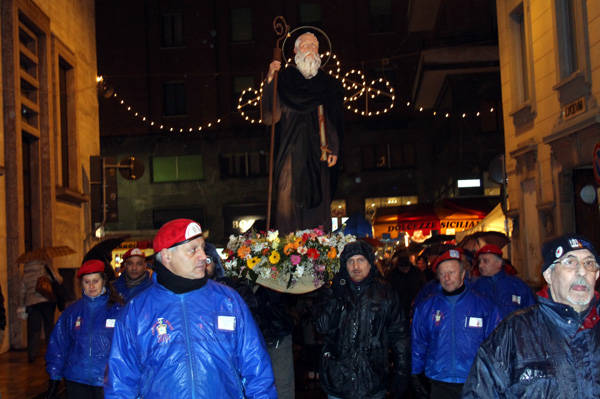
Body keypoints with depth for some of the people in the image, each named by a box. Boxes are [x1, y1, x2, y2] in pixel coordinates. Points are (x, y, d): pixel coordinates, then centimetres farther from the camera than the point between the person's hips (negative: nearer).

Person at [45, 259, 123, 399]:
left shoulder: (117, 310, -3)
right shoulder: (72, 312, 6)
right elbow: (58, 345, 10)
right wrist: (54, 378, 7)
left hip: (107, 383, -2)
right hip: (76, 381, 3)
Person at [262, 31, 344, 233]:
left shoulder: (327, 83, 14)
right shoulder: (284, 78, 5)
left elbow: (333, 120, 13)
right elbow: (271, 115, -7)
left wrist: (334, 149, 3)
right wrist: (270, 80, -16)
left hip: (317, 150, 2)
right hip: (292, 147, -2)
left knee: (318, 196, 2)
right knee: (288, 196, -9)